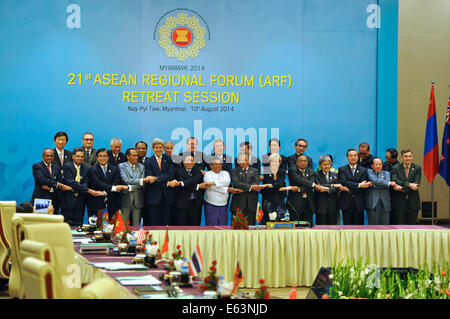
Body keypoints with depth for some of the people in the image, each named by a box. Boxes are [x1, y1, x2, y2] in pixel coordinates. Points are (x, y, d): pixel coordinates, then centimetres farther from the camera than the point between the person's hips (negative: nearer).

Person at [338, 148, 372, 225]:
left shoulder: (363, 170, 9)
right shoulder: (342, 169, 8)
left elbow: (364, 186, -3)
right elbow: (344, 182, -9)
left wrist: (349, 189, -13)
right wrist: (358, 185, -16)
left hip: (359, 204, 1)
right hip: (346, 203, -1)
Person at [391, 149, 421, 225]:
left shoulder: (417, 168, 5)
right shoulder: (395, 168, 4)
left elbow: (416, 184, -6)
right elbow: (395, 181, -11)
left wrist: (402, 188, -17)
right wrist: (409, 184, -22)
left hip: (413, 202, 1)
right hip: (399, 202, -1)